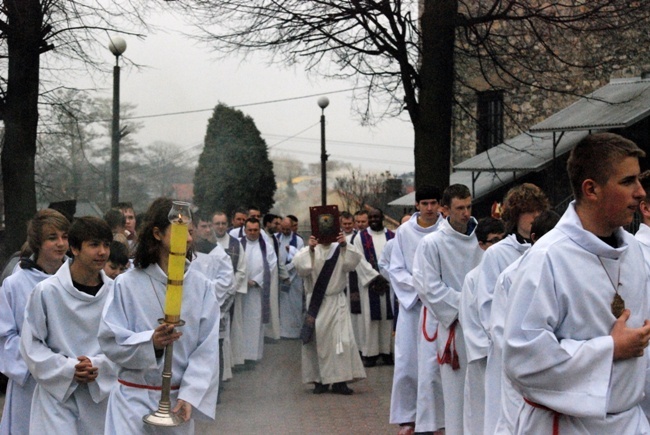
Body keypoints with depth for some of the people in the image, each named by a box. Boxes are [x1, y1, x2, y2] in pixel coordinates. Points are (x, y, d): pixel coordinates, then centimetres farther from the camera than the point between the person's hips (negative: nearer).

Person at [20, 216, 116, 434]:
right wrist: (68, 369, -13)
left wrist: (97, 366, -15)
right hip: (57, 393, -3)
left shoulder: (114, 292, -3)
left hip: (101, 394, 3)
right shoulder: (46, 291, -9)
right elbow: (31, 344, -5)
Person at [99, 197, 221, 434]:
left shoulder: (202, 287, -1)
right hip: (134, 399, -2)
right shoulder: (127, 284, -6)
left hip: (179, 398, 2)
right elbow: (110, 341, -8)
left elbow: (207, 350, -5)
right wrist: (150, 342, -26)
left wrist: (190, 395, -15)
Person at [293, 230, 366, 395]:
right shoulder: (309, 251, 4)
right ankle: (319, 380, 9)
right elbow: (298, 264, -15)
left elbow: (353, 260, -10)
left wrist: (344, 245, -24)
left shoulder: (340, 250, 7)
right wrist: (310, 249, -27)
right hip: (316, 303, 0)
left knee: (341, 340, -7)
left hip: (336, 302, 0)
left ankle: (340, 381, -5)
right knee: (317, 341, 1)